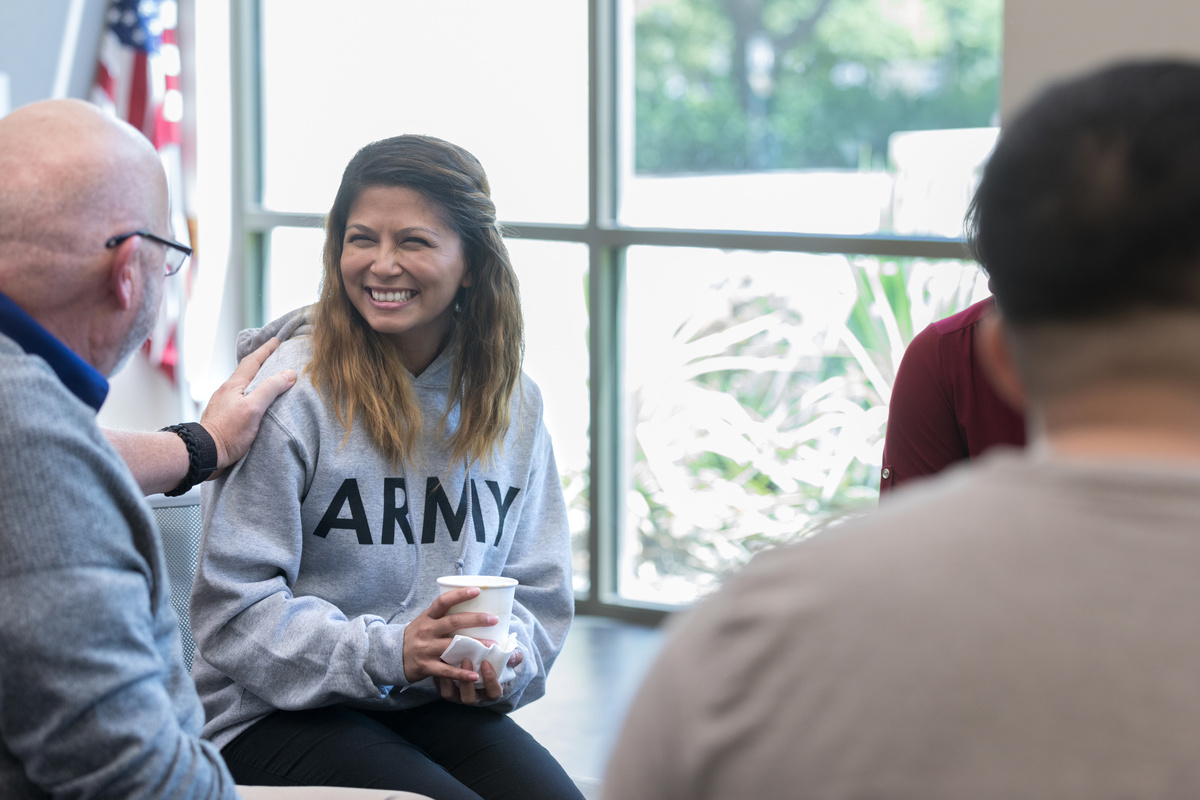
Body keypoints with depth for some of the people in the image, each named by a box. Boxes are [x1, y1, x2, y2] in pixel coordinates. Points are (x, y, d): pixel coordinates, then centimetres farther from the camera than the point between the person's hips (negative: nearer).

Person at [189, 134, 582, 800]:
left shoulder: (511, 403, 7)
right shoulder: (289, 390, -10)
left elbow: (539, 588, 13)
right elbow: (235, 610, -12)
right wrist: (390, 651, -23)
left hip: (438, 705, 5)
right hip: (278, 715, -5)